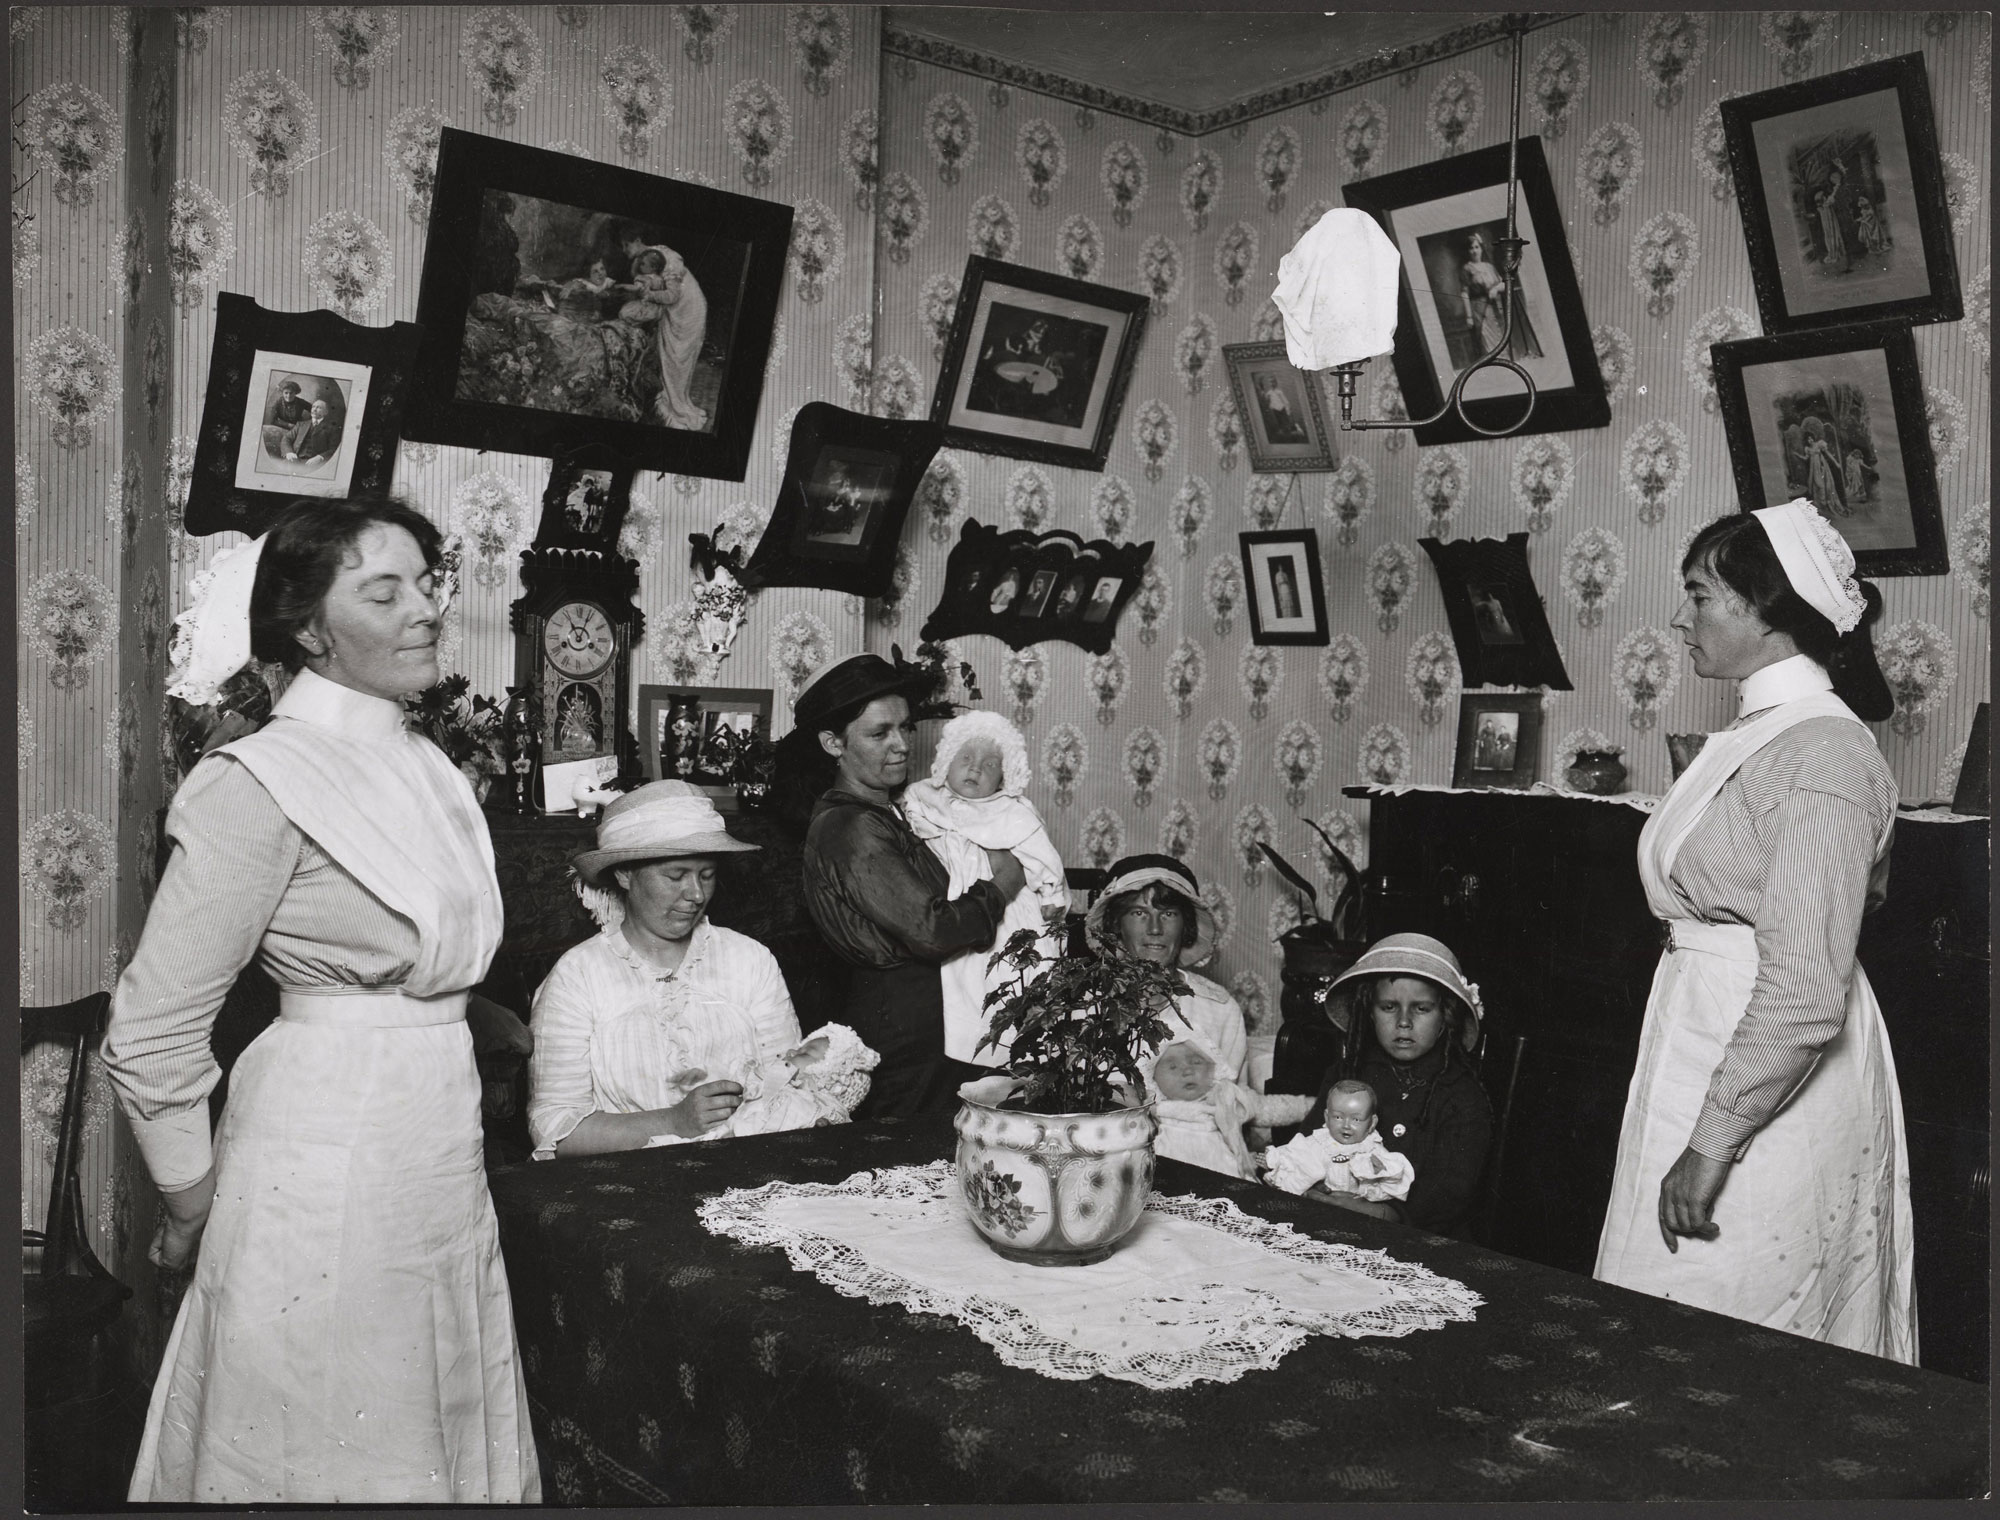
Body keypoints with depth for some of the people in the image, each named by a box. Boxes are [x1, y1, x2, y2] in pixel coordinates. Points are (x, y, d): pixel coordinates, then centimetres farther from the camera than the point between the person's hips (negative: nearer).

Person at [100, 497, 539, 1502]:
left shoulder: (420, 766, 8)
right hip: (329, 1163, -7)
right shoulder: (261, 784, -16)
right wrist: (193, 1212, -4)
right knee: (324, 1457, 10)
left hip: (439, 1146, 7)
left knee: (442, 1439, 18)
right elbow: (152, 1034, -14)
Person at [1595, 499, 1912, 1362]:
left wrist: (1713, 1142, -22)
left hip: (1768, 1086, -9)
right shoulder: (1756, 733, 12)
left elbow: (1804, 992, -24)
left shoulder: (1820, 753, -18)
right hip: (1703, 1043, 9)